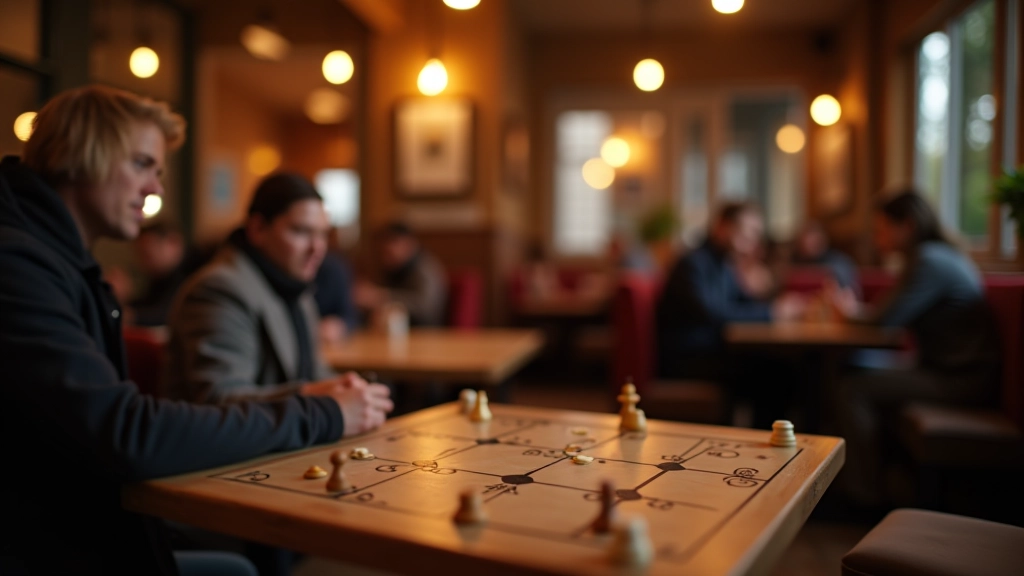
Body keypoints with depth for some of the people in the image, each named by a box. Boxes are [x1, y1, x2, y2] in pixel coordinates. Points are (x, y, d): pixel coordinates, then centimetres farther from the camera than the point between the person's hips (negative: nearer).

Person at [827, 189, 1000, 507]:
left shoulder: (931, 262, -16)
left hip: (964, 379, -11)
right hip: (956, 370, 11)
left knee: (853, 389, -16)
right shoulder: (933, 256, 16)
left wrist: (856, 311, 1)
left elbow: (888, 317, -17)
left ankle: (866, 496, -8)